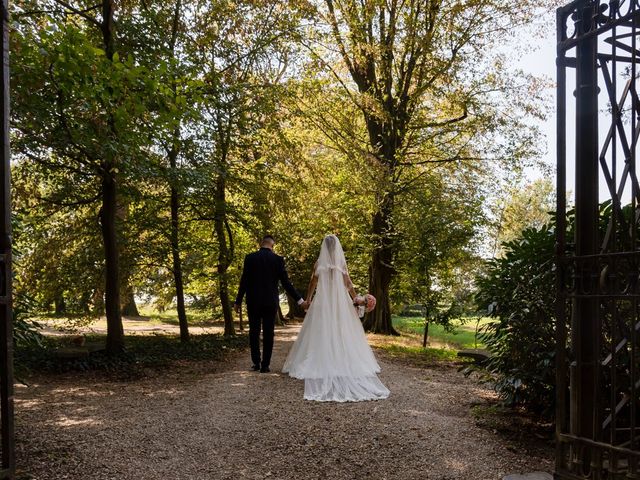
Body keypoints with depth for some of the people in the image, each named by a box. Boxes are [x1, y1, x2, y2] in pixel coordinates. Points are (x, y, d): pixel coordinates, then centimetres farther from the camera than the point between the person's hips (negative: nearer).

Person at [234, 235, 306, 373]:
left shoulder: (250, 258, -3)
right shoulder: (278, 259, -4)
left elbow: (244, 281, -3)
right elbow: (286, 282, -6)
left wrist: (238, 301, 5)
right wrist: (300, 300, 0)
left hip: (253, 302, 0)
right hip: (271, 302, 0)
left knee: (254, 332, 13)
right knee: (268, 334, 6)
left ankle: (256, 362, 12)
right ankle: (265, 365, 8)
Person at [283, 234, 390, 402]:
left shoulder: (319, 263, -1)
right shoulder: (342, 263, 1)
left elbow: (313, 283, 5)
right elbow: (348, 283, 4)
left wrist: (307, 299, 17)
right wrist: (355, 299, 16)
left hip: (322, 301, -1)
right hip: (340, 302, 1)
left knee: (322, 333, 2)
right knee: (343, 333, 4)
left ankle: (322, 365, -1)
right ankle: (347, 363, 2)